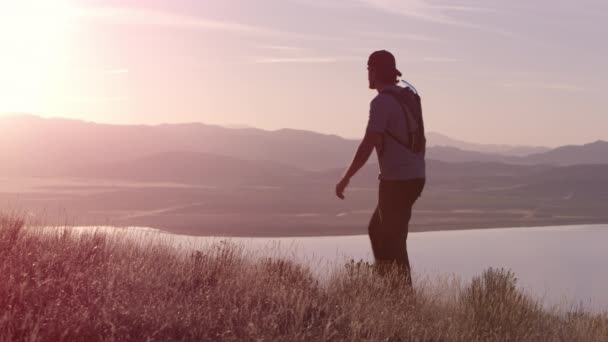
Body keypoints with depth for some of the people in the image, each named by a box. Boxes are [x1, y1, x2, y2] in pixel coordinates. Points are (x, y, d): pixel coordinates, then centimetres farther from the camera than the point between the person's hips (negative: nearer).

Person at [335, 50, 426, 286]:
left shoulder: (382, 102, -14)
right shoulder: (409, 97, 13)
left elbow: (368, 145, -18)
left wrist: (346, 178, -13)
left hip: (396, 181, -9)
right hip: (416, 177, 9)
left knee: (394, 239, -2)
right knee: (377, 229, 19)